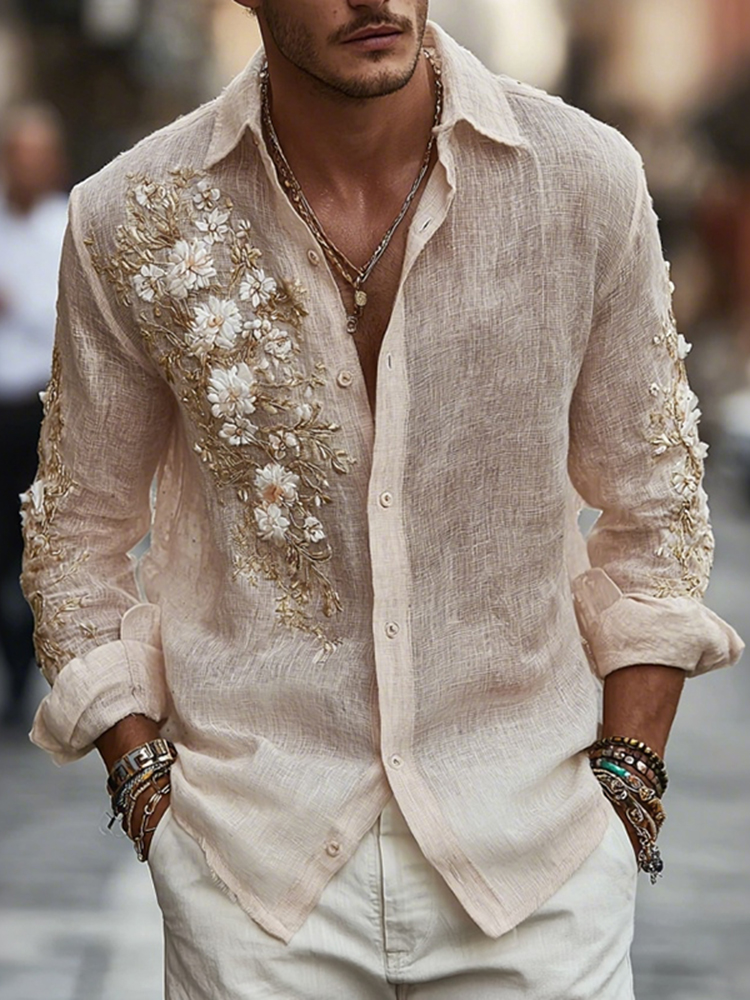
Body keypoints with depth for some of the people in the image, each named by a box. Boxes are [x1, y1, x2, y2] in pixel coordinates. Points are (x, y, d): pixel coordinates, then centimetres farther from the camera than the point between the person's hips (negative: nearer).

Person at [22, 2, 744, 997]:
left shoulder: (588, 179, -6)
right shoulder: (130, 221, -6)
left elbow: (650, 504, 5)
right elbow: (80, 532, 6)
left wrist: (628, 783, 0)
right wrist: (146, 787, -1)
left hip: (531, 846, 1)